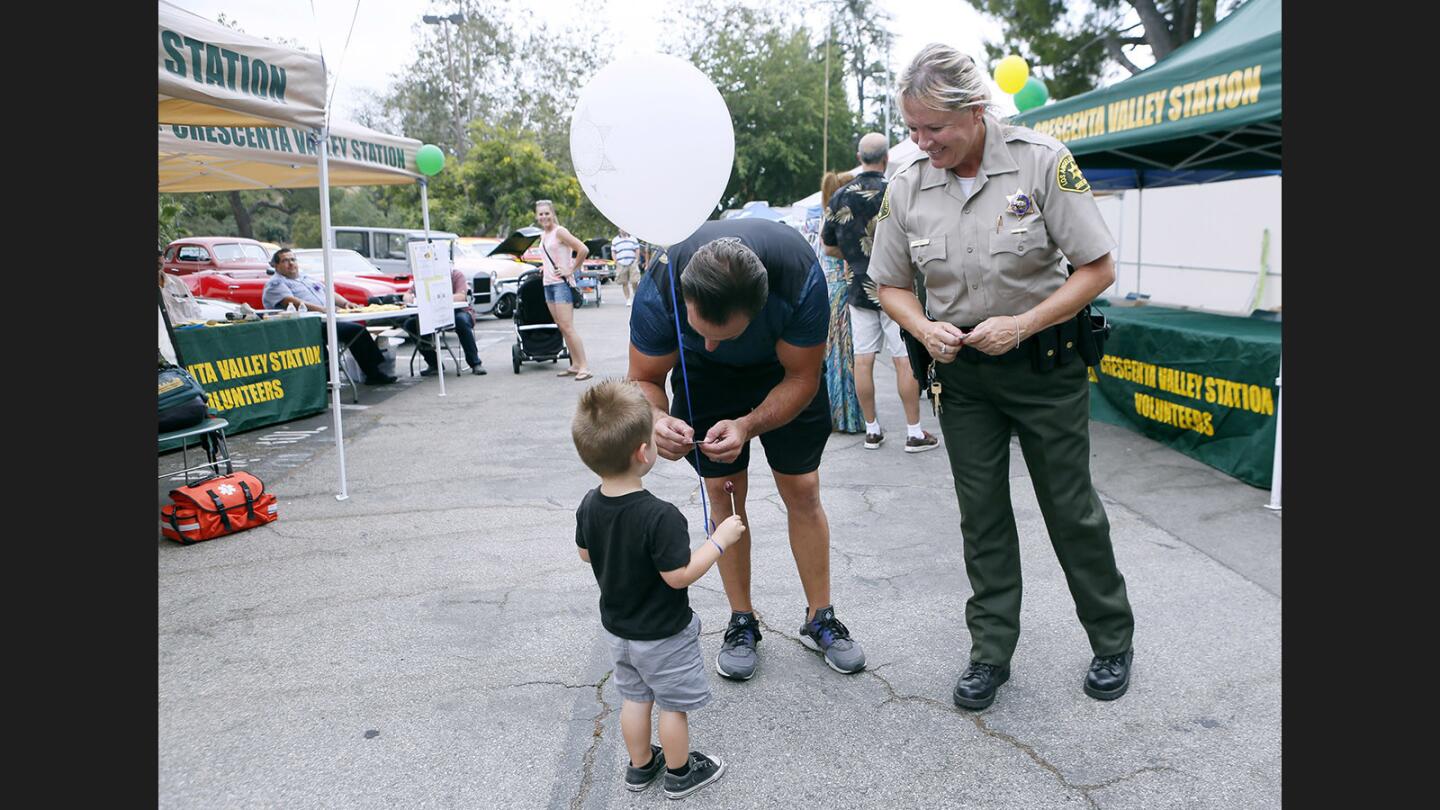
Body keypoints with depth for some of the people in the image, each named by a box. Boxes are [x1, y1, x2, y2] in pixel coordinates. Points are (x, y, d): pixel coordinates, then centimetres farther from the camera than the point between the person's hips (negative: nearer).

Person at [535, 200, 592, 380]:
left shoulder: (559, 232, -10)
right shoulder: (543, 235, 15)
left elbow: (583, 250, -19)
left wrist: (571, 270, -14)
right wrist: (545, 269, 16)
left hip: (561, 284, -9)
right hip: (548, 284, 9)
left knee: (567, 327, -13)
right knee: (561, 327, 8)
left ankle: (584, 367, -13)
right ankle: (575, 365, 12)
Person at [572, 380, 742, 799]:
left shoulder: (589, 505, -12)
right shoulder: (660, 517, -34)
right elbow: (679, 575, -27)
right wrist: (719, 539, -18)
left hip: (617, 627, 6)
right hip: (663, 635, -6)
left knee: (635, 697, 24)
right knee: (674, 704, 15)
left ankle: (640, 765, 41)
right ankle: (679, 772, 34)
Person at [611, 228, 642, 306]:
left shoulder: (633, 239, 12)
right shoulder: (615, 240, 11)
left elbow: (637, 250, 12)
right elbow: (613, 252, 10)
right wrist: (616, 262, -3)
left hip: (632, 264, 0)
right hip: (621, 265, 1)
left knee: (634, 282, -8)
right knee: (624, 283, 2)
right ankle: (628, 300, 9)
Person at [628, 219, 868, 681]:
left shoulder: (801, 278, -41)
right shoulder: (659, 291, -37)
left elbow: (802, 378, -26)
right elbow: (643, 380, -21)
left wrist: (747, 425, -42)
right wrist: (657, 420, -44)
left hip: (783, 366, 0)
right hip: (705, 377, 1)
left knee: (802, 490, -1)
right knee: (723, 491, -1)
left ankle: (820, 619, 15)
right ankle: (742, 622, 14)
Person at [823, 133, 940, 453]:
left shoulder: (840, 196, 2)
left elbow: (829, 247, 9)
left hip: (859, 289, 4)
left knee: (863, 360, 7)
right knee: (904, 360, 0)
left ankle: (872, 429, 15)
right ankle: (914, 432, 5)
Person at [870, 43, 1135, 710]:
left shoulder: (1042, 161, -14)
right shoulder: (906, 187, -4)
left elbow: (1098, 268, -11)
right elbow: (891, 285, 7)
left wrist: (1021, 324, -20)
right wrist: (924, 329, -13)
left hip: (1044, 362, -3)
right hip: (962, 369, 3)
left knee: (1071, 507, 6)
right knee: (980, 513, 9)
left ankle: (1112, 641, 28)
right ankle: (991, 652, 23)